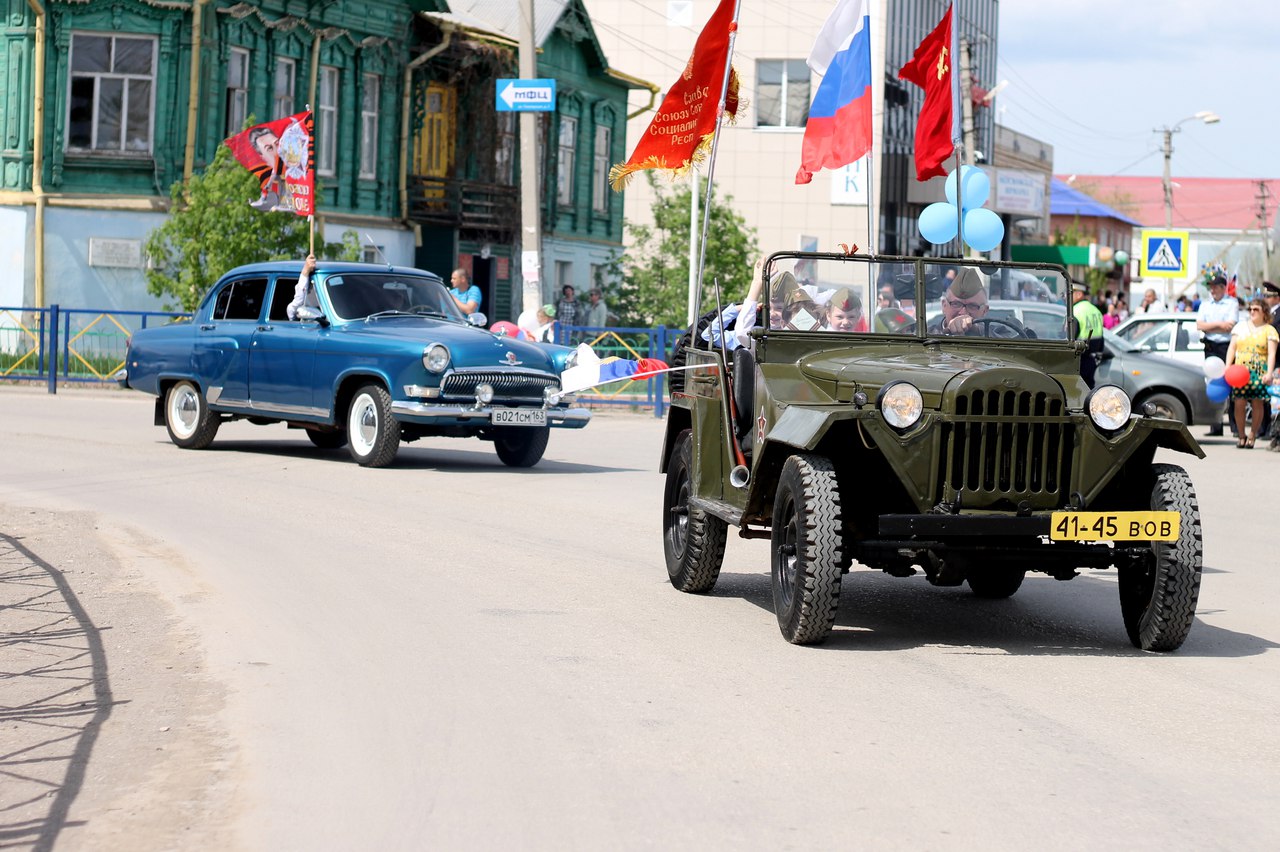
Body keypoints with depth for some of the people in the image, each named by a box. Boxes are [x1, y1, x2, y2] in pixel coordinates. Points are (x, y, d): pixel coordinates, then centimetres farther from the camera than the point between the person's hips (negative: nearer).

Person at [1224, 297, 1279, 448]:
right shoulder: (1241, 326, 15)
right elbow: (1232, 348, 12)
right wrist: (1227, 368, 0)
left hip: (1259, 372, -2)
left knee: (1257, 403, -5)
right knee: (1239, 403, -8)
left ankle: (1252, 436, 7)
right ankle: (1241, 436, 5)